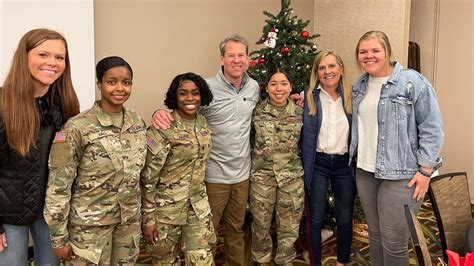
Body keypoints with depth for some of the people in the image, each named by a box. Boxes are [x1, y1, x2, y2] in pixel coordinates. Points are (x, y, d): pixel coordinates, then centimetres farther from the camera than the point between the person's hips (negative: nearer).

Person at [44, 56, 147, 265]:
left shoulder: (137, 122, 0)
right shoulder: (77, 128, -17)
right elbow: (58, 187, -13)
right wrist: (59, 238, -9)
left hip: (130, 220, 5)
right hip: (90, 224, -5)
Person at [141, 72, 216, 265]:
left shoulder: (203, 123, 1)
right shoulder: (163, 128, -19)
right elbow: (148, 177, -15)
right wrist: (148, 217, -13)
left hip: (198, 206, 5)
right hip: (167, 208, -5)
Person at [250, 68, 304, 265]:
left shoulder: (300, 112, -1)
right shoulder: (257, 111, -5)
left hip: (292, 177, 1)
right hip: (261, 175, 0)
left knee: (289, 226, 12)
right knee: (261, 224, 13)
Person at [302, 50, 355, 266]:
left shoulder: (351, 97, 2)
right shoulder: (309, 97, -4)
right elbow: (307, 134, -9)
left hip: (345, 164, 2)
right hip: (318, 164, -2)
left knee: (345, 219, 14)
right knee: (316, 219, 9)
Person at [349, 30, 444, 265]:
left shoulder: (412, 82, -10)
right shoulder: (360, 85, 10)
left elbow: (432, 129, -10)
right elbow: (358, 124, 23)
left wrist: (425, 170, -13)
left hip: (400, 174, -6)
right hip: (365, 171, 6)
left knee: (393, 240, 1)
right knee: (375, 232, 17)